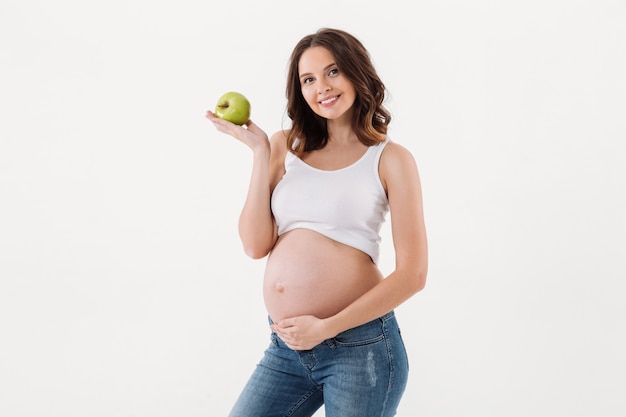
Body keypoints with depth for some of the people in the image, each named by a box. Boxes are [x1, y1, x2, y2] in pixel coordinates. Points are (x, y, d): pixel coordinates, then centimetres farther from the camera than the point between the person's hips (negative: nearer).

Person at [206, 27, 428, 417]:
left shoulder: (391, 159, -2)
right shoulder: (286, 145, 8)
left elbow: (412, 274, -7)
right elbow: (256, 244, -1)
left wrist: (327, 327, -12)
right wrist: (260, 150, -4)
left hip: (359, 345, -3)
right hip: (286, 348, 4)